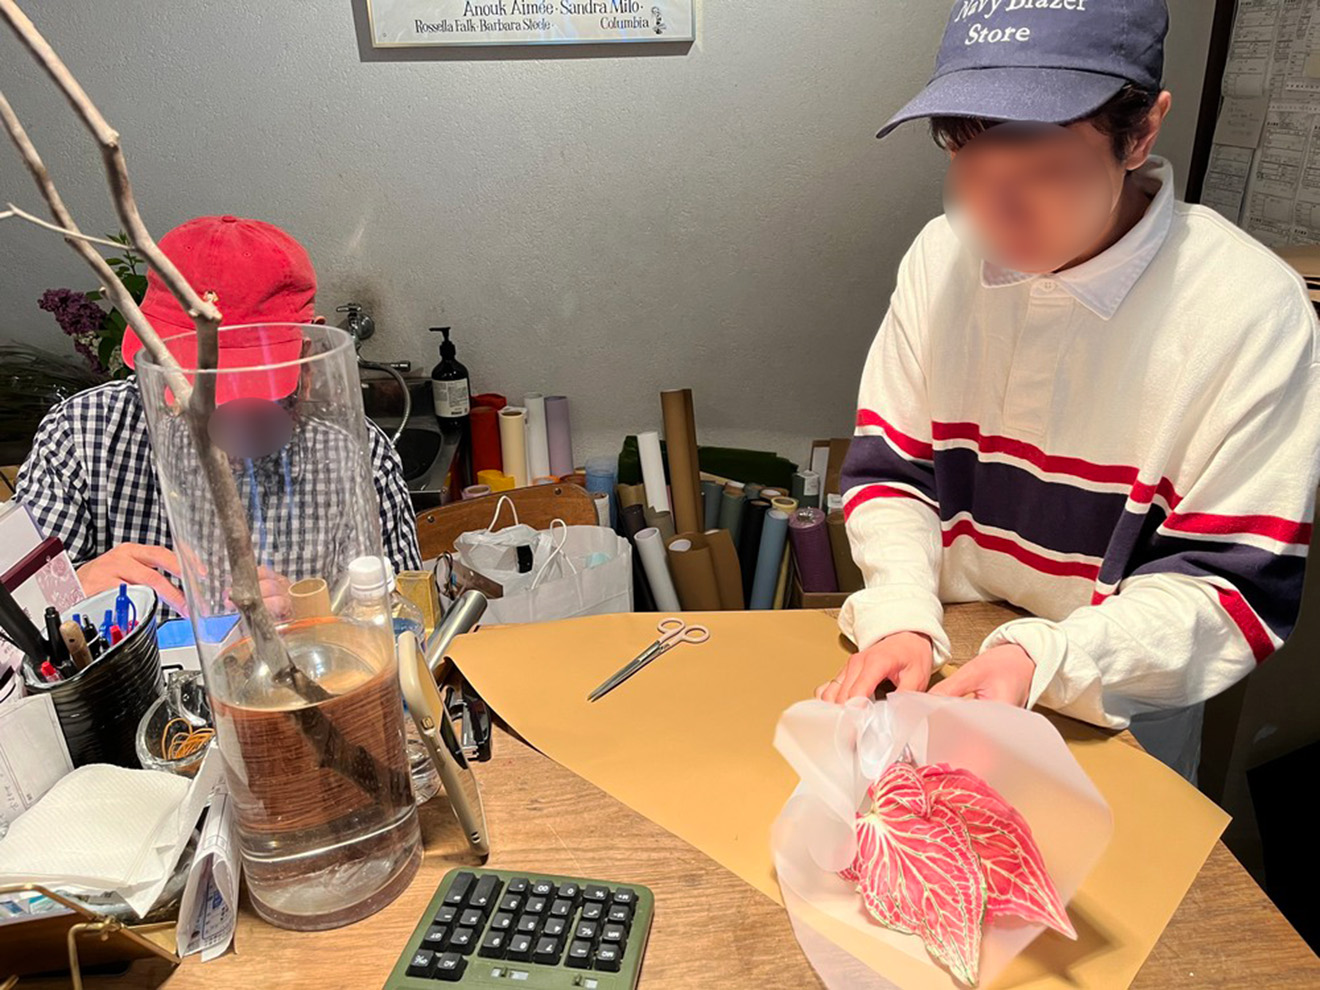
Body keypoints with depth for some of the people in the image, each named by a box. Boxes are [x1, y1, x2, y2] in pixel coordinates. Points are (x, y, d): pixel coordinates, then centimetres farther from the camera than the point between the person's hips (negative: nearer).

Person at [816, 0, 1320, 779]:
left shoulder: (1253, 311, -21)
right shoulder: (941, 255, -10)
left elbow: (1233, 588, -18)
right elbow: (890, 470, -5)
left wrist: (1040, 658, -33)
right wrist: (902, 620, -22)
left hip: (1117, 708, -3)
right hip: (941, 668, 4)